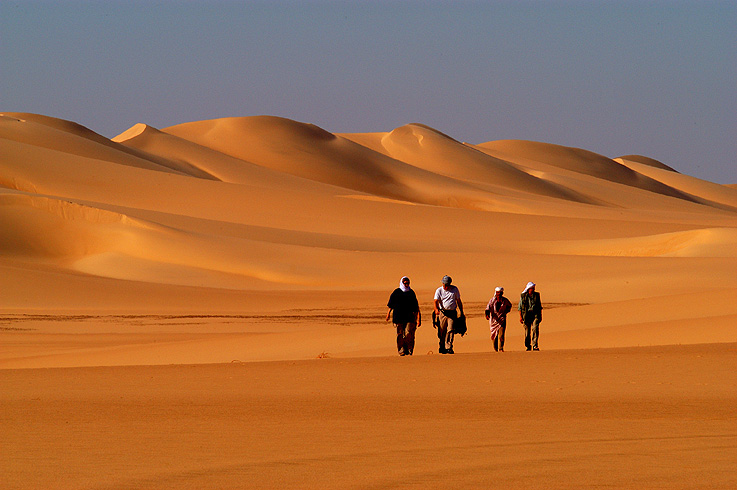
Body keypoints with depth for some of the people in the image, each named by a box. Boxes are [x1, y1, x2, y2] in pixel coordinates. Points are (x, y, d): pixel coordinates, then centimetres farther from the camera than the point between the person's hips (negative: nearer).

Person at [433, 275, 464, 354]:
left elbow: (459, 301, 15)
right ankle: (442, 348, 12)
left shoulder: (454, 289, 8)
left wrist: (461, 312, 14)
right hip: (442, 312, 0)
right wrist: (436, 309, -30)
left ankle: (449, 347, -15)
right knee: (441, 331, 1)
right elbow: (436, 301, -10)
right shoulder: (439, 290, 3)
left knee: (450, 330, -12)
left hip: (452, 313, 0)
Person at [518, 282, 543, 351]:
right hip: (526, 315, 0)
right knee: (527, 331, 4)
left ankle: (534, 346, -17)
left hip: (535, 314, 0)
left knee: (535, 329, -15)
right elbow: (520, 307, 3)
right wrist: (520, 316, -5)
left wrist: (540, 315, 11)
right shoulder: (523, 296, 1)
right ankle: (528, 346, 19)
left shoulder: (537, 295, 7)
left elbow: (540, 306, 14)